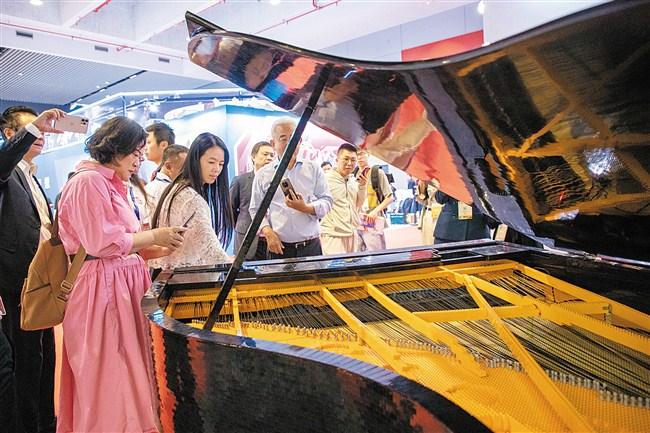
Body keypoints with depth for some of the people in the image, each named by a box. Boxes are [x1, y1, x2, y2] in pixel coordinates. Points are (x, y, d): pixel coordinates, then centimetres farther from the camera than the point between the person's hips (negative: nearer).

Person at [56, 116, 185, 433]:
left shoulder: (111, 184, 18)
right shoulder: (88, 181, -11)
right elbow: (102, 243, -19)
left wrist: (160, 249, 6)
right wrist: (155, 236, -10)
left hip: (122, 286, 10)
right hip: (102, 290, -9)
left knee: (127, 376, 14)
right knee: (110, 380, -1)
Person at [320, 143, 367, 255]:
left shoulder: (354, 180, 11)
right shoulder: (326, 179, -10)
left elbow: (358, 206, 14)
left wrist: (362, 186, 2)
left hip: (351, 233, 7)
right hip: (332, 234, -7)